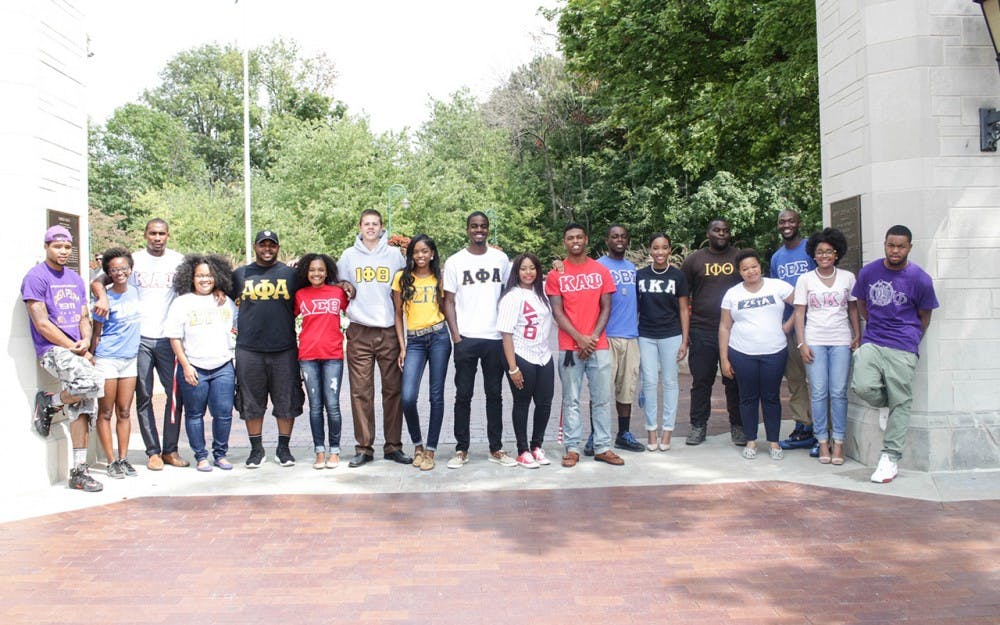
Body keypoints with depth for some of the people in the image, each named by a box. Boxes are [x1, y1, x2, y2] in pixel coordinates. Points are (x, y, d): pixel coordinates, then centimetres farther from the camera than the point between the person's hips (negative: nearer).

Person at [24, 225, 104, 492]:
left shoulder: (75, 279, 17)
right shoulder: (36, 277, -5)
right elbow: (42, 324, -11)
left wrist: (86, 342, -3)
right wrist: (76, 349, -11)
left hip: (77, 352, 7)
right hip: (52, 350, -7)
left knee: (81, 409, 3)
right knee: (94, 382, -30)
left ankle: (79, 471, 9)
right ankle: (49, 403, -1)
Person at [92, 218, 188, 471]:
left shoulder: (179, 260, 8)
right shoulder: (133, 260, 6)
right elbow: (97, 281, 3)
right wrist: (103, 297, -19)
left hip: (169, 337, 1)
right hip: (139, 337, 0)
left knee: (176, 393, -2)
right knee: (144, 396, 3)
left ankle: (170, 449, 10)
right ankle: (153, 451, 11)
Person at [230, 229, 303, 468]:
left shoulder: (290, 274, 9)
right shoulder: (240, 274, 12)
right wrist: (234, 325, 12)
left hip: (284, 349, -1)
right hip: (249, 349, 1)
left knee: (286, 401, 3)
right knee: (251, 402, 5)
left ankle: (283, 448, 15)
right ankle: (256, 449, 17)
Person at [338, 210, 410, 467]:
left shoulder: (395, 255, 8)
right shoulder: (349, 256, 10)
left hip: (389, 331, 0)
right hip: (359, 332, 0)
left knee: (393, 389, 1)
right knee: (361, 392, 0)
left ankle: (393, 446, 11)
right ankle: (364, 447, 8)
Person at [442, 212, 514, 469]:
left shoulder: (501, 259, 8)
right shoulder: (455, 262, 3)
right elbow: (449, 302, 2)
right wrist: (455, 336, -7)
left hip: (495, 338, 2)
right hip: (466, 339, -1)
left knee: (494, 394, 8)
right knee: (463, 395, 3)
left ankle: (496, 448, 15)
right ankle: (461, 449, 11)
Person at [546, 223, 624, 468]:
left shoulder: (601, 271, 7)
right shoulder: (556, 274, 3)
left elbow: (606, 307, 5)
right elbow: (557, 312, -2)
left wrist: (594, 337, -8)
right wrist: (579, 338, -12)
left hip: (599, 345, 2)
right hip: (569, 347, -1)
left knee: (602, 398, 4)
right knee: (571, 400, 3)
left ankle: (603, 447, 12)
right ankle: (572, 448, 9)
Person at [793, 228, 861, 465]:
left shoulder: (847, 277, 8)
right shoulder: (805, 279, 5)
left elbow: (853, 309, 13)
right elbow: (799, 313, 4)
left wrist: (858, 336, 5)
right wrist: (802, 343, -4)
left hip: (841, 341, 0)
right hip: (815, 341, 0)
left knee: (839, 392, -3)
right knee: (819, 392, -2)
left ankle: (839, 442, 5)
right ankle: (822, 441, 5)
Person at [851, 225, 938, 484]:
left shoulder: (920, 280, -3)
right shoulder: (868, 272, 4)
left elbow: (924, 316, 10)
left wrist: (910, 340, 13)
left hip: (903, 348, -2)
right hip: (872, 342, 2)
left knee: (900, 403, -1)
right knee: (862, 387, -20)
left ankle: (890, 458, 8)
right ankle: (885, 405, 16)